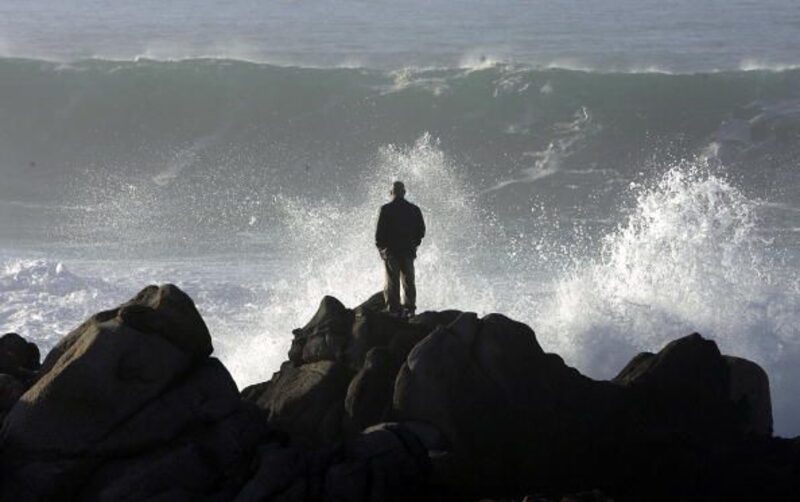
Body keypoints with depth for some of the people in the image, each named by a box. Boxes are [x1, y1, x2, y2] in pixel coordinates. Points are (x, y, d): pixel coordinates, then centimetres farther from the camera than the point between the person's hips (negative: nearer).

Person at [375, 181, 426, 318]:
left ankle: (393, 309, -6)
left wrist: (380, 246, 5)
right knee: (408, 281, 9)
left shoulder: (386, 210, -8)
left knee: (392, 282, -1)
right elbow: (421, 230, 7)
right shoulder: (414, 210, 4)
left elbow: (379, 231, -9)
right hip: (408, 251, 3)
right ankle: (409, 309, 6)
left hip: (391, 250, -3)